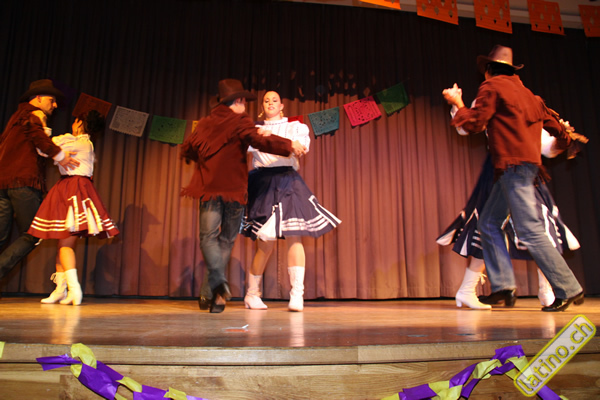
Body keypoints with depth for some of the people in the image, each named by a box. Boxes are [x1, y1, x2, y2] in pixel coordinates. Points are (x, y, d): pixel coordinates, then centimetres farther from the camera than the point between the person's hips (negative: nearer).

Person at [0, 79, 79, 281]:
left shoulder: (17, 116, 32)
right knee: (31, 235, -5)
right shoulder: (34, 114, 3)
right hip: (23, 181, -9)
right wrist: (58, 154, -19)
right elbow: (36, 133, -19)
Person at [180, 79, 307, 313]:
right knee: (227, 239, 9)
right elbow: (259, 140, -16)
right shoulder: (240, 121, 0)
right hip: (234, 187, -2)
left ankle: (218, 283, -19)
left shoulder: (205, 123, 14)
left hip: (209, 187, 2)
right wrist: (289, 145, -13)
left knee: (208, 236, 3)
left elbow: (187, 149, 25)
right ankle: (217, 293, 8)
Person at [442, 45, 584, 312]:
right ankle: (503, 286, 7)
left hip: (513, 165, -9)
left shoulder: (492, 86, -1)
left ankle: (569, 290, -5)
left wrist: (457, 104, 11)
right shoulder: (524, 92, 22)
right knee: (488, 223, 10)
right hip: (528, 163, 9)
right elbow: (551, 122, 26)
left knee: (530, 230, -10)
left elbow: (473, 123, -6)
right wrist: (565, 141, 45)